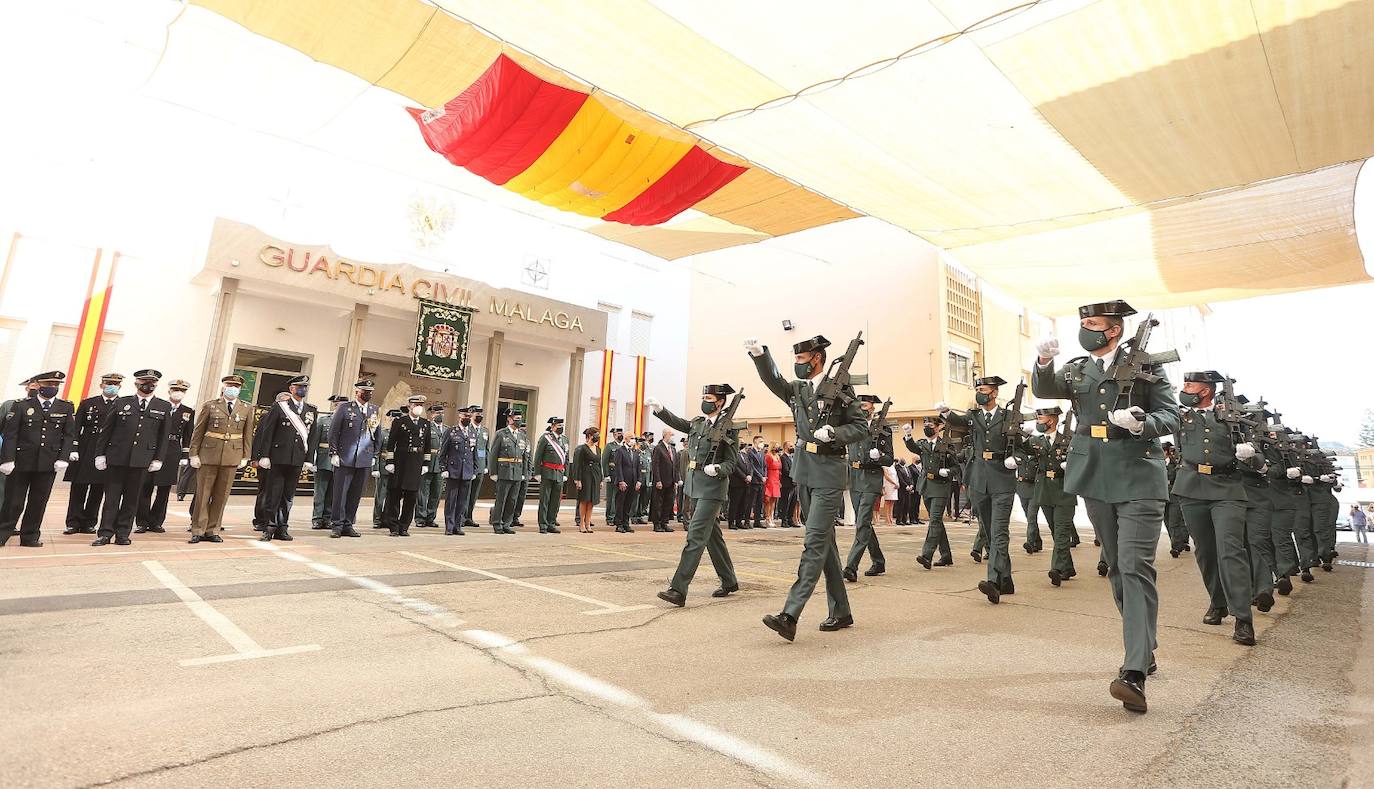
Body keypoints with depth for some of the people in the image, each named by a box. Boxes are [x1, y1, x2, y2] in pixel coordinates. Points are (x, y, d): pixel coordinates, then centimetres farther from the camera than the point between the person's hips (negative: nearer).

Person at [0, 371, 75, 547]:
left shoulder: (67, 408, 6)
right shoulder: (21, 406, 2)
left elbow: (69, 435, 4)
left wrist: (64, 458, -7)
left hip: (49, 463, 1)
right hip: (21, 461, -1)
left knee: (38, 502, 6)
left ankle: (30, 536, 16)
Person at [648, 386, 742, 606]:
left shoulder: (728, 428, -9)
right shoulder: (698, 422, 11)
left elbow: (731, 463, -8)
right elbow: (677, 422, 15)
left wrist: (717, 469, -26)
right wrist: (659, 409, 1)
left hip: (711, 489, -8)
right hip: (694, 486, 8)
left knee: (696, 536, -11)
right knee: (712, 535, 16)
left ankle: (678, 590, -12)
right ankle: (729, 581, 31)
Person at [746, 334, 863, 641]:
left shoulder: (841, 388, -3)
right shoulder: (797, 390, 12)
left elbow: (861, 425, -2)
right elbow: (772, 380, -5)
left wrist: (834, 433, -19)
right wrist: (759, 354, -21)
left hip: (829, 472, -6)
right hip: (804, 472, 7)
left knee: (815, 542, -10)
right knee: (825, 543, 12)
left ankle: (790, 616, -13)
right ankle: (841, 612, 24)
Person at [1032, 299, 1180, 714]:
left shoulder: (1146, 366, -1)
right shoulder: (1076, 369, 10)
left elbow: (1170, 415, -3)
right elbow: (1044, 390, -3)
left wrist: (1141, 424, -24)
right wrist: (1044, 363, -23)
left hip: (1138, 480, -5)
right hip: (1096, 480, 5)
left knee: (1135, 567, -12)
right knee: (1117, 568, 13)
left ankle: (1134, 673, -15)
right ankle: (1144, 649, 30)